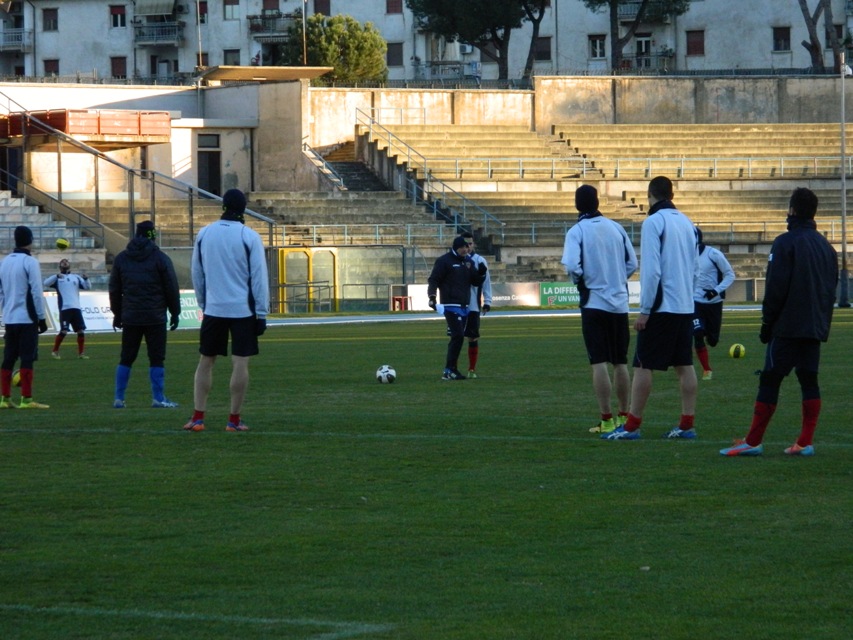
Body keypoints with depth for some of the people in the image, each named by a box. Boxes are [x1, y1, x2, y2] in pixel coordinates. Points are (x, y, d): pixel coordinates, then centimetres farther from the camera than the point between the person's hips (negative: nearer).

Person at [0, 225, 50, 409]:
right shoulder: (30, 262, -10)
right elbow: (36, 292, -12)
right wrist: (41, 318, -6)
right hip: (27, 318, -6)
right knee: (27, 359, -5)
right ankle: (26, 400, -7)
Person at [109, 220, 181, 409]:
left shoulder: (121, 258, 8)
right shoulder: (160, 258, -4)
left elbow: (114, 289, 12)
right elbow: (172, 288, -3)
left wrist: (117, 314, 20)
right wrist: (175, 313, 7)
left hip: (130, 317, 3)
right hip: (155, 318, -3)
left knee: (126, 359, 9)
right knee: (156, 359, 0)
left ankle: (119, 399, 7)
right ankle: (158, 399, -3)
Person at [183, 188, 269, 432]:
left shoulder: (204, 235, 3)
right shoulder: (249, 237, -7)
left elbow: (197, 274, 11)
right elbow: (259, 277, -7)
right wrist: (261, 313, -2)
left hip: (213, 309, 3)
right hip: (243, 309, -3)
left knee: (205, 361, 10)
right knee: (240, 363, 0)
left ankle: (198, 418, 5)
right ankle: (234, 420, 0)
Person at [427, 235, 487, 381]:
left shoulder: (469, 261, 14)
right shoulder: (444, 261, -6)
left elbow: (476, 282, 16)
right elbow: (433, 280, -7)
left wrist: (481, 273, -4)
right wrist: (432, 296, -19)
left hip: (464, 306, 7)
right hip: (451, 306, -7)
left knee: (457, 338, 7)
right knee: (458, 336, -16)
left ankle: (451, 370, 12)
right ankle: (449, 370, -14)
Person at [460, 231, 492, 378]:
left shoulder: (480, 261, 1)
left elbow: (486, 282, 2)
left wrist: (487, 301, -4)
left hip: (473, 306, -1)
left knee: (473, 338, 4)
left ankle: (472, 370, 11)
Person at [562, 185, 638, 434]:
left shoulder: (577, 231, -8)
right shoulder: (616, 228, 5)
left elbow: (572, 266, -19)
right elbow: (632, 263, 7)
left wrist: (579, 280, 0)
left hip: (594, 302, -4)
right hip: (619, 303, 4)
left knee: (599, 362, -4)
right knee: (620, 362, 12)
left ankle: (606, 420, -7)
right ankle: (623, 416, 17)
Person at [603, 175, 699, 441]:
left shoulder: (654, 222, -10)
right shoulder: (687, 223, 12)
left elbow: (651, 270, -16)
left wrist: (644, 310, -13)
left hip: (661, 307, -7)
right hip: (685, 307, 7)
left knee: (643, 366, -4)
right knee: (684, 366, 9)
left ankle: (631, 426, -4)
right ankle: (687, 425, 8)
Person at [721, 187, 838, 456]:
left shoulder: (786, 243, -9)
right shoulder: (826, 246, 13)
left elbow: (776, 288, -12)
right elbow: (832, 288, 17)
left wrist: (767, 322, -6)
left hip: (788, 326, -7)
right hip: (816, 328, 7)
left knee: (770, 380, -5)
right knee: (809, 381, 7)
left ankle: (753, 442, -7)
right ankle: (805, 442, 3)